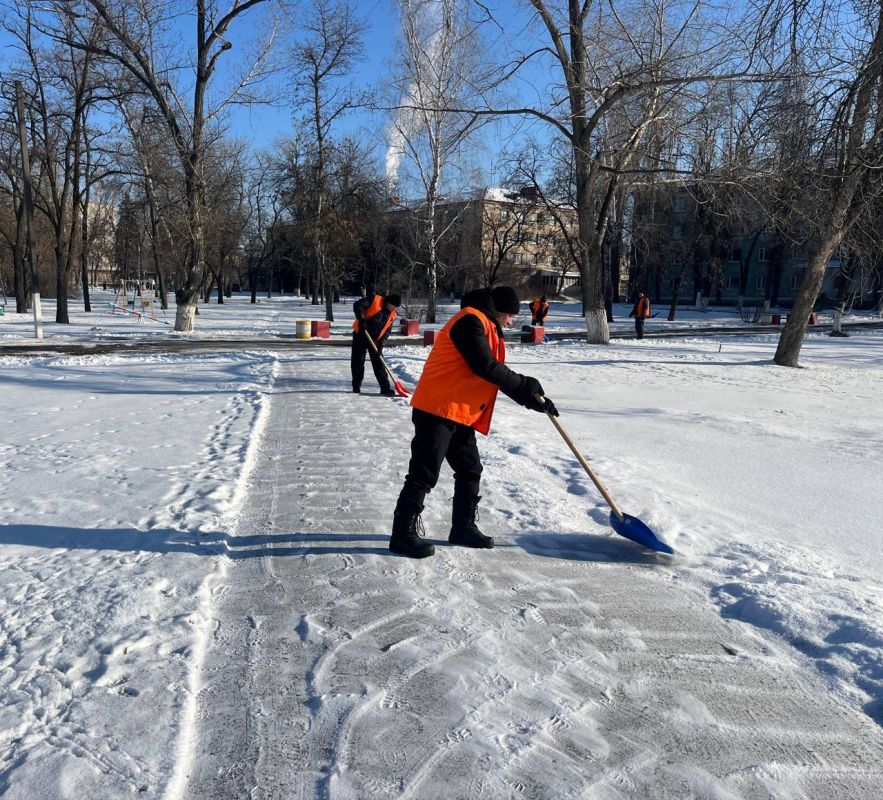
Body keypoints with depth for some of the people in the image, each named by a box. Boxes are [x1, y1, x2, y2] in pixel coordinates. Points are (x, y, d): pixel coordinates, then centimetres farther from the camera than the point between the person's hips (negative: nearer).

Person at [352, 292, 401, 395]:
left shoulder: (392, 315, 4)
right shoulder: (375, 299, -11)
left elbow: (387, 331, 5)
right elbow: (357, 305, -18)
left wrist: (380, 345, -7)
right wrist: (361, 320, -29)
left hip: (375, 340, 4)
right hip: (360, 334, -4)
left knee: (379, 364, 1)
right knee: (357, 361, 3)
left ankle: (385, 388, 2)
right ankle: (356, 386, 16)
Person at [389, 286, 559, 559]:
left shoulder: (487, 327, 20)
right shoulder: (471, 320, -13)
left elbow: (495, 372, 17)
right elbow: (486, 367, -21)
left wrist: (530, 396, 8)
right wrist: (528, 387, -13)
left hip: (460, 413, 10)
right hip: (437, 410, -10)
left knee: (470, 470, 14)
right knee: (424, 474, -5)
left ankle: (463, 527, 26)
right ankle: (403, 534, 5)